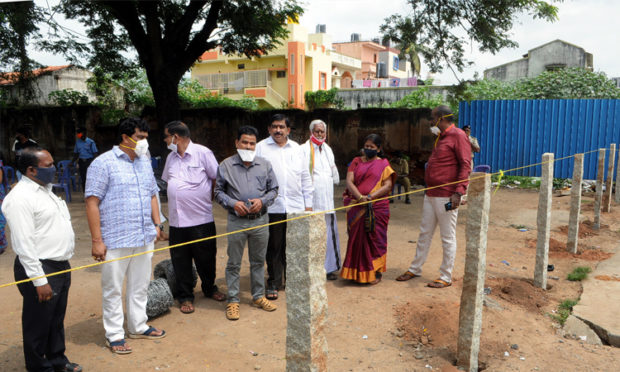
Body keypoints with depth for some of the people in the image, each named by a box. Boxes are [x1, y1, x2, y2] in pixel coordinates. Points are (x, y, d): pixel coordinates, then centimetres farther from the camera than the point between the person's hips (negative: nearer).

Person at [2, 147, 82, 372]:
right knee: (39, 323, 8)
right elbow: (24, 244, -21)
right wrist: (39, 280, -21)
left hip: (61, 266, 9)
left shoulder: (45, 189, 12)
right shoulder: (20, 198, -18)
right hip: (41, 269, -9)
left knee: (57, 319, 22)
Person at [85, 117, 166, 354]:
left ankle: (138, 327, 31)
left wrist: (157, 224, 12)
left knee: (140, 286, 16)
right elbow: (92, 202, -12)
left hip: (144, 238, 6)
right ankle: (114, 334, 20)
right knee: (113, 290, 6)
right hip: (115, 240, -6)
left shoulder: (144, 163, 13)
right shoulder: (103, 163, -9)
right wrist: (97, 240, -16)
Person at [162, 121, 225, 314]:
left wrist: (205, 198, 3)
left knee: (206, 258, 9)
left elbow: (217, 179, -3)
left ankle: (209, 288, 31)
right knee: (180, 260, 8)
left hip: (201, 218, -4)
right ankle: (185, 296, 21)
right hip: (177, 220, 5)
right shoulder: (171, 157, 12)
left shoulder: (202, 153, -6)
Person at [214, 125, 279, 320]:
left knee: (258, 261, 14)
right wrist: (233, 203, -13)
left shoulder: (265, 165, 5)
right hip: (236, 221, -2)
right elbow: (218, 191, 4)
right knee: (233, 263, 5)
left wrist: (262, 201, -9)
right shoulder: (226, 165, 0)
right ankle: (233, 301, 17)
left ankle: (258, 296, 28)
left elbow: (273, 189, 10)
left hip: (260, 220, 2)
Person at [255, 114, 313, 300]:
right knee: (273, 247, 4)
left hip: (296, 206, 3)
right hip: (272, 206, -3)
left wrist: (308, 203, 12)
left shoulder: (296, 148, 14)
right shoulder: (261, 147, 3)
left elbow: (305, 177, 16)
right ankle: (273, 283, 16)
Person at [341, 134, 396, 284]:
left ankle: (376, 272, 12)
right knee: (356, 238, 6)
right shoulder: (356, 162, 12)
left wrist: (370, 196, -17)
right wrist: (360, 197, -16)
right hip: (356, 208, 2)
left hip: (377, 208, -2)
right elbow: (349, 181, 0)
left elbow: (388, 185, -4)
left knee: (375, 238, 1)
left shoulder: (383, 164, 6)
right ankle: (357, 272, 17)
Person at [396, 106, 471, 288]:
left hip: (446, 197, -9)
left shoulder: (458, 135, -10)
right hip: (431, 195, 9)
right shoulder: (441, 137, 19)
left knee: (448, 238, 2)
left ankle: (446, 278, 12)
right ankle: (415, 269, 26)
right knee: (424, 234, 15)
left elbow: (466, 165, -16)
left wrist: (458, 192, -23)